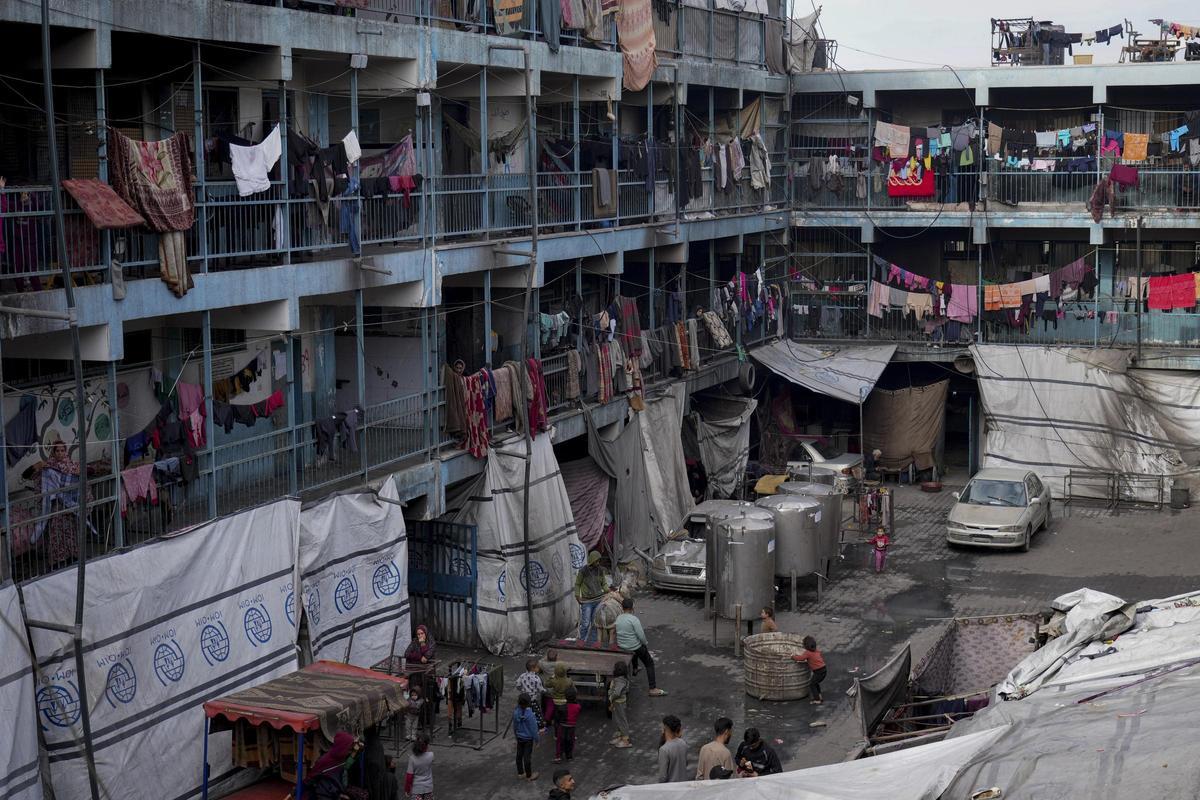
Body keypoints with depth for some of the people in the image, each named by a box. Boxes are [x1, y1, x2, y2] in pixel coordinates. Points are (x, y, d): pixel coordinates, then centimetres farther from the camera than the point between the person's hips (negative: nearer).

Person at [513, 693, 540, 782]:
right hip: (528, 739, -5)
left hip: (519, 737, 5)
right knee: (527, 756, 6)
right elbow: (534, 728, -18)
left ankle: (520, 773, 31)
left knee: (519, 755, 17)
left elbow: (514, 726, 3)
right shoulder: (530, 714, -27)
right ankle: (529, 776, 18)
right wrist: (536, 739, -4)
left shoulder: (515, 712, -11)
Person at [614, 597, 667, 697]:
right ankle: (653, 689, 5)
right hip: (635, 648, -6)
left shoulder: (617, 619, -6)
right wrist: (645, 644, -3)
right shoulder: (634, 619, -23)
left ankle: (635, 669, 56)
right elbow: (641, 635, -23)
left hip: (621, 647, 6)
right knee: (649, 664, 11)